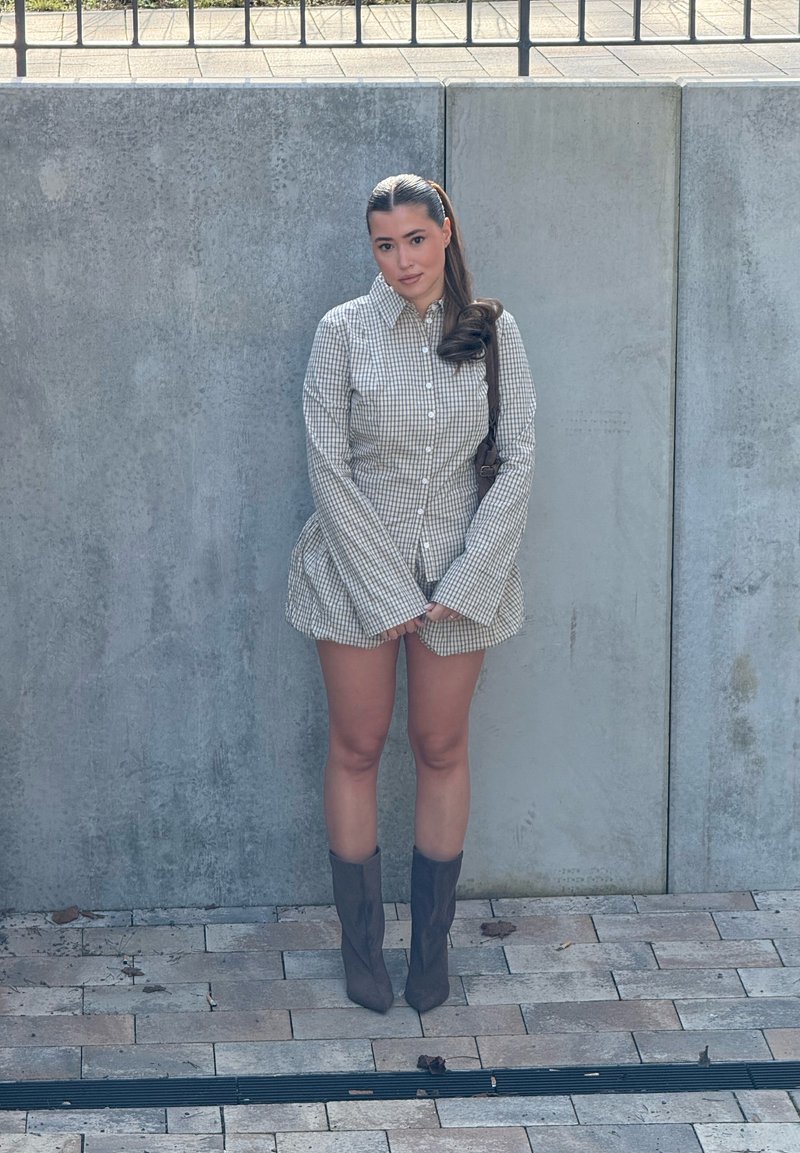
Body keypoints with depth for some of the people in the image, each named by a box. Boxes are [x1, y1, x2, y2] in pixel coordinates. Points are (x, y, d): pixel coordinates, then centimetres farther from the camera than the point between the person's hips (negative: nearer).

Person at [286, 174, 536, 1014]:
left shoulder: (494, 333, -3)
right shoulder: (344, 331, -8)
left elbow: (518, 462, -3)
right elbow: (328, 467, -9)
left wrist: (464, 583, -10)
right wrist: (389, 592, -13)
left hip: (461, 571, 1)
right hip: (357, 567, -1)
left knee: (441, 751, 9)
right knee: (356, 749, 6)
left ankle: (432, 943, 20)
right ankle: (360, 943, 18)